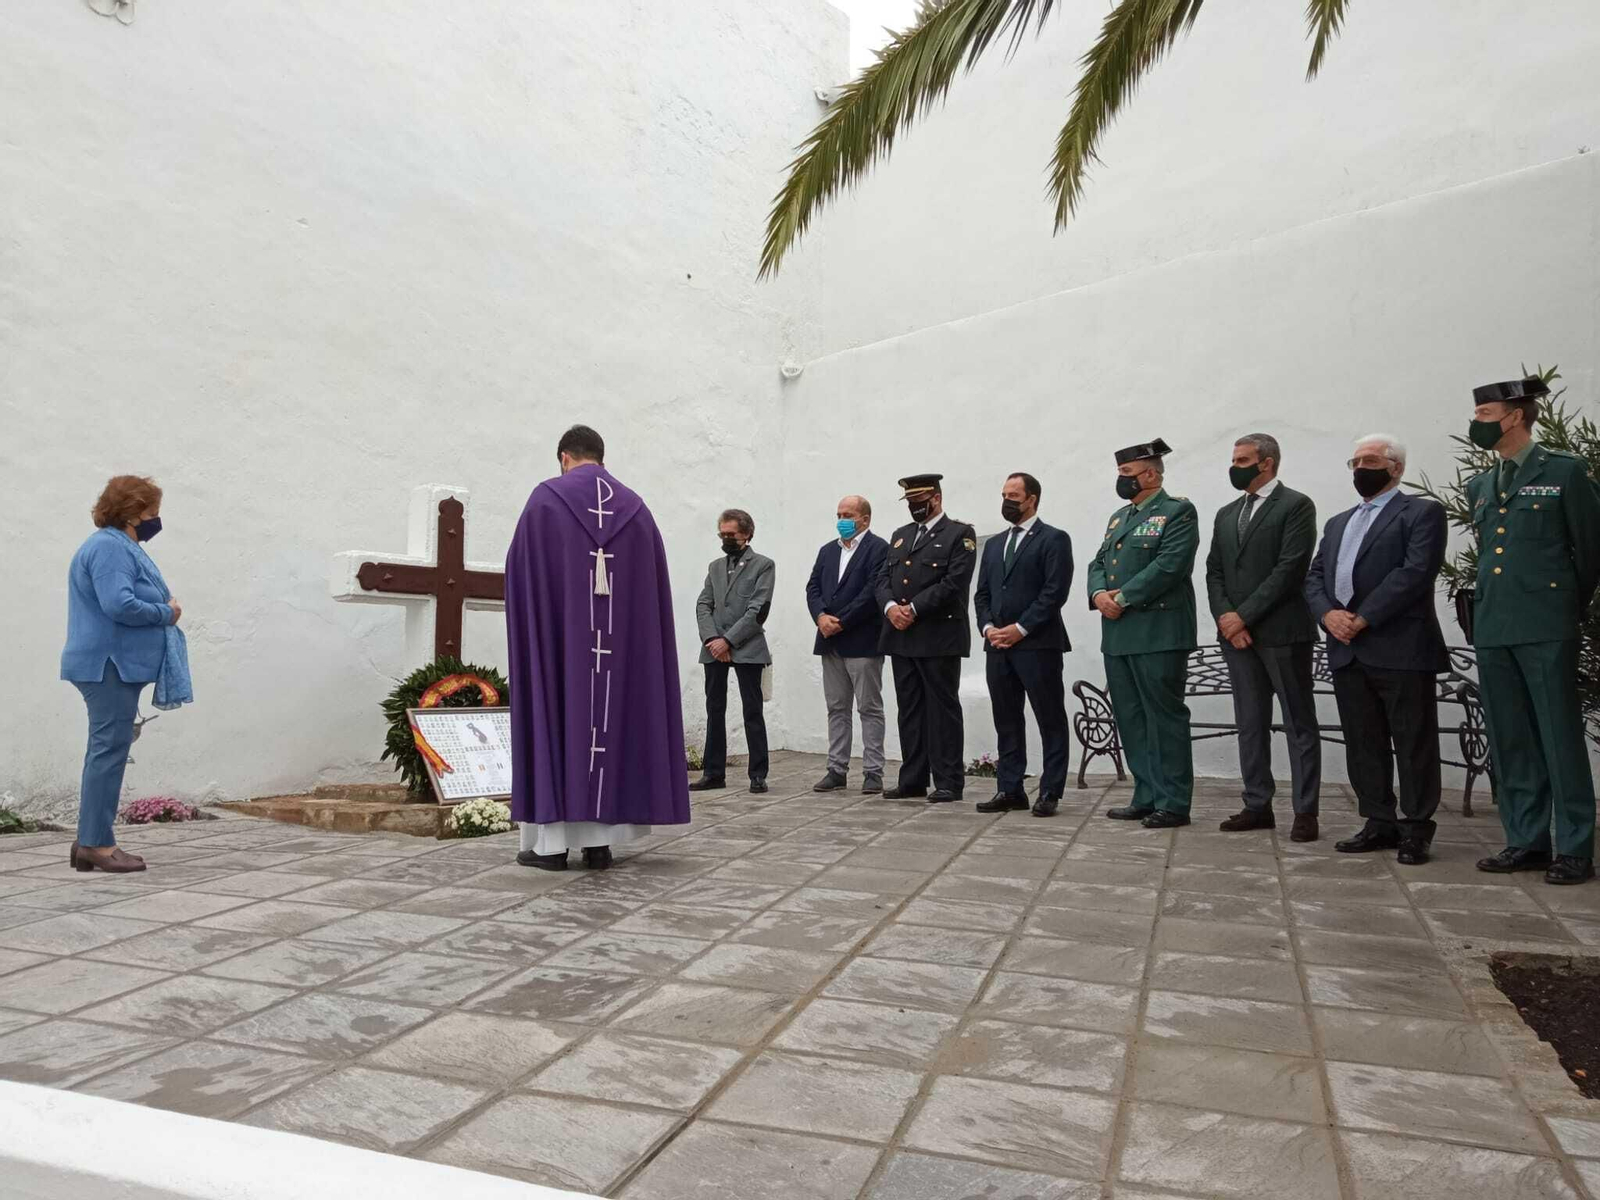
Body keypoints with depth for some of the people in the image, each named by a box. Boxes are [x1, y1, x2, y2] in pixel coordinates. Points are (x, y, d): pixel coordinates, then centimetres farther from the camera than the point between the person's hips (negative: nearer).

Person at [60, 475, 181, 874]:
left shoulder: (121, 547, 19)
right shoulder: (110, 547, -14)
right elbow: (118, 605, -25)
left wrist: (164, 610, 3)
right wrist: (166, 613, -12)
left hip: (116, 666, 11)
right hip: (108, 665, -11)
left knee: (106, 750, 11)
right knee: (109, 750, -8)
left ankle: (90, 842, 16)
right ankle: (96, 843, -3)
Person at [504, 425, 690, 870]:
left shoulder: (546, 497, 0)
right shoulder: (635, 506, 10)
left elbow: (519, 570, 1)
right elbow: (653, 584, 9)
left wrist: (529, 627, 17)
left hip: (557, 635, -3)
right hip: (623, 641, 3)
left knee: (555, 718, 3)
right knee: (612, 722, 7)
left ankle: (552, 841, 3)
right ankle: (600, 840, 7)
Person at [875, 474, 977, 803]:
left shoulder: (959, 534, -1)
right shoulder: (899, 535, 19)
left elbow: (954, 583, -13)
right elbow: (882, 579, 13)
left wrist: (914, 609, -15)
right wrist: (891, 607, -8)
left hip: (939, 637, -6)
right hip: (902, 636, 6)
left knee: (942, 709, -2)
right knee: (909, 710, 9)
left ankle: (948, 782, 4)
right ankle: (912, 780, 15)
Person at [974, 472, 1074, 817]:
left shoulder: (1054, 539, -2)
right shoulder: (994, 544, 19)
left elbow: (1055, 591, -11)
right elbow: (982, 593, 17)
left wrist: (1020, 629, -15)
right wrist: (988, 627, -1)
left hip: (1038, 645, -6)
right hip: (998, 646, 7)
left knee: (1050, 721, 0)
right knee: (1006, 722, 9)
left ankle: (1050, 792, 7)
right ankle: (1010, 790, 15)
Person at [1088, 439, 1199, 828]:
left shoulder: (1178, 511, -4)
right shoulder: (1119, 516, 20)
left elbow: (1169, 566, -17)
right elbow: (1099, 563, 17)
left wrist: (1122, 598, -16)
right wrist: (1099, 593, -4)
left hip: (1158, 632, -8)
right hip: (1118, 635, 8)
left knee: (1165, 717, -2)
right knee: (1130, 719, 10)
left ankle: (1173, 803, 5)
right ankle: (1146, 797, 19)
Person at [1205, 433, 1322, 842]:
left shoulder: (1296, 505, -3)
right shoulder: (1227, 514, 17)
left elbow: (1290, 568, -13)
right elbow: (1214, 572, 12)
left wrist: (1244, 616, -14)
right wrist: (1226, 619, -5)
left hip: (1282, 632, -6)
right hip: (1237, 634, 6)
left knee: (1299, 725, 1)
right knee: (1250, 724, 9)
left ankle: (1305, 811, 5)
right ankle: (1258, 805, 16)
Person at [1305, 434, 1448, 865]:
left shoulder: (1422, 512, 2)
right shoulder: (1338, 523, 23)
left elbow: (1415, 571, -12)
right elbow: (1314, 576, 14)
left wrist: (1363, 618, -16)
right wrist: (1327, 613, -7)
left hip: (1401, 649, -6)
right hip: (1347, 651, 6)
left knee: (1413, 744, 1)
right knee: (1363, 744, 9)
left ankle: (1415, 829, 10)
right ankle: (1380, 823, 18)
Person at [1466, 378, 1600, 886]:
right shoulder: (1479, 486, 15)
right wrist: (1492, 604, 17)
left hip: (1545, 629, -6)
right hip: (1492, 629, 6)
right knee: (1509, 743, 9)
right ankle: (1526, 842, 17)